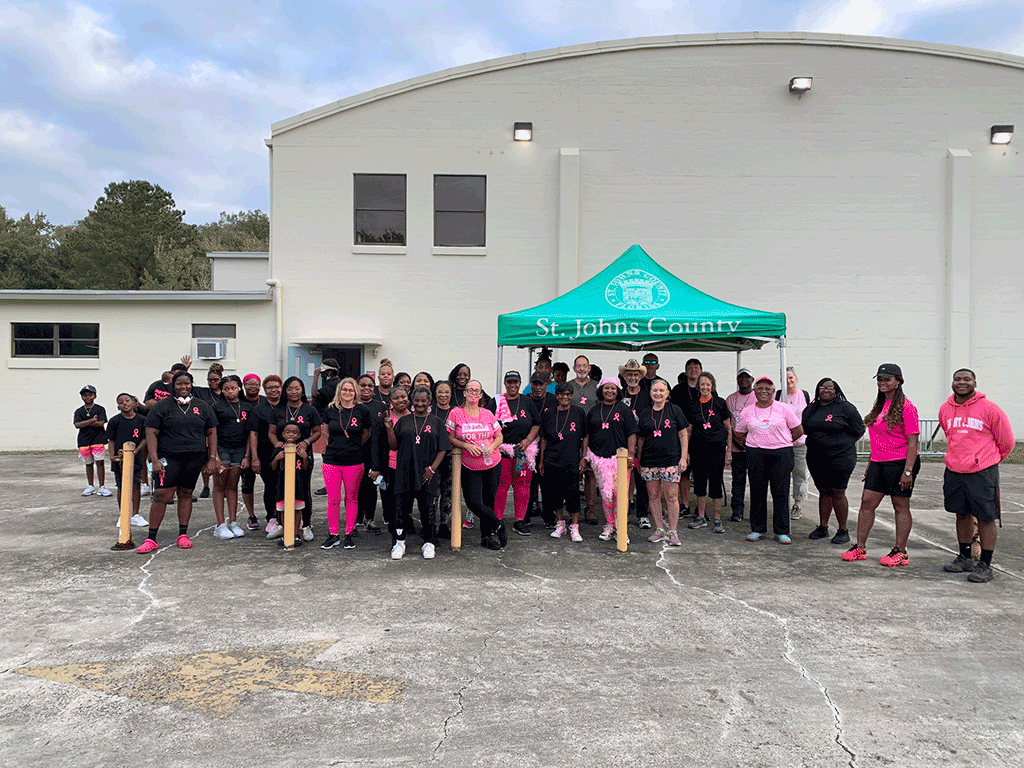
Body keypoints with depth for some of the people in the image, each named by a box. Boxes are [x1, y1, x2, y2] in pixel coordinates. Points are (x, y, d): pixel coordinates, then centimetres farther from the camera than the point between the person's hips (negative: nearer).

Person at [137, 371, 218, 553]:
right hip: (169, 457, -2)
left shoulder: (202, 407, 10)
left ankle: (183, 535, 17)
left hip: (195, 458, 3)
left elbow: (211, 433, 12)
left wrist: (212, 459, 5)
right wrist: (154, 460, -10)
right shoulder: (162, 406, 2)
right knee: (161, 495, -8)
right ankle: (151, 539, -1)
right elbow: (151, 433, -1)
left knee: (186, 494, 8)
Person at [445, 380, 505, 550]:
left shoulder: (487, 414, 4)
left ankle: (486, 535, 24)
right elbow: (450, 438, -3)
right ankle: (498, 525, 11)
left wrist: (492, 447, -10)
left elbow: (499, 436, 10)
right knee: (473, 502, -12)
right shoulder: (456, 413, -3)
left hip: (492, 465, 2)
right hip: (470, 467, -2)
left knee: (488, 501, 7)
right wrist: (467, 446, -17)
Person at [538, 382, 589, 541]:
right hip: (552, 460, 2)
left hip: (572, 460, -2)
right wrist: (541, 461, 10)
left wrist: (583, 457, 1)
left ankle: (574, 528, 5)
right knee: (555, 492, 6)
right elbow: (544, 439, 12)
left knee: (572, 492, -4)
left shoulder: (579, 412, 4)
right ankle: (560, 524, 21)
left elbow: (586, 436, 7)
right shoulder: (549, 415, 7)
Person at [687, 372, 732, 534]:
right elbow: (689, 430, 11)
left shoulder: (720, 403, 0)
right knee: (699, 482, 9)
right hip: (698, 449, 3)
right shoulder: (694, 405, 6)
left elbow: (728, 428, 3)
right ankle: (701, 517, 21)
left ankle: (718, 520, 7)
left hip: (717, 448, -3)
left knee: (716, 482, -2)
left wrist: (729, 451, -1)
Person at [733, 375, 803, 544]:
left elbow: (798, 430, 8)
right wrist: (754, 445, 11)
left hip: (781, 454, -1)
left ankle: (782, 532, 6)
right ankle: (758, 529, 14)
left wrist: (782, 442, 9)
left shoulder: (784, 409, 4)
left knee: (781, 493, -2)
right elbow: (739, 434, 19)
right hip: (755, 455, 2)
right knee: (757, 492, 3)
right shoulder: (746, 412, 8)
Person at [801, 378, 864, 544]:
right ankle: (822, 527, 20)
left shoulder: (845, 407, -4)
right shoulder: (811, 409, 10)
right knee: (823, 492, 12)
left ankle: (843, 531, 6)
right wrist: (818, 443, 11)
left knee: (837, 493, -5)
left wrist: (844, 444, 3)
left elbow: (860, 430, 1)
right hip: (815, 458, 5)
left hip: (840, 457, -5)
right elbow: (805, 430, 21)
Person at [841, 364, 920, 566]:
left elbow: (912, 442, -15)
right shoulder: (879, 405, 13)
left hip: (900, 463, -8)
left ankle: (900, 552, 13)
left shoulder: (906, 407, -11)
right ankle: (860, 547, 13)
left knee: (901, 506, 3)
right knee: (867, 502, 5)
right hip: (878, 463, 8)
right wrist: (870, 462, 18)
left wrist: (908, 471, -19)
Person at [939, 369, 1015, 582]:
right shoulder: (945, 409, 5)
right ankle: (964, 558, 29)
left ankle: (985, 565, 9)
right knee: (962, 515, 15)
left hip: (982, 472, -5)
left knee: (986, 518, 0)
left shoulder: (988, 408, -9)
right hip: (954, 472, 5)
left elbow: (1006, 441, 3)